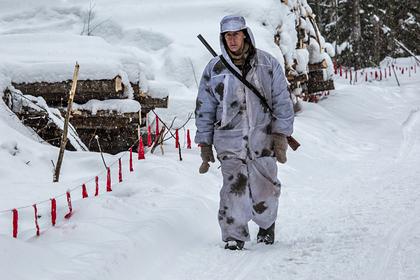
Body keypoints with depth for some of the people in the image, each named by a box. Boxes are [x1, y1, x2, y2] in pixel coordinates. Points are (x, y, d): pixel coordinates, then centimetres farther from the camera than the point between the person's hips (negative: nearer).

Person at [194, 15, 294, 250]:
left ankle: (266, 224, 34)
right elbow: (204, 109, 10)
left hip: (262, 139, 0)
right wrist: (205, 145, 7)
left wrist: (281, 136, -2)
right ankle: (234, 237, -1)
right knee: (235, 187, -13)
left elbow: (282, 102, 5)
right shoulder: (214, 69, 4)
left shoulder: (268, 64, 2)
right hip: (229, 142, 0)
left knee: (265, 191, 5)